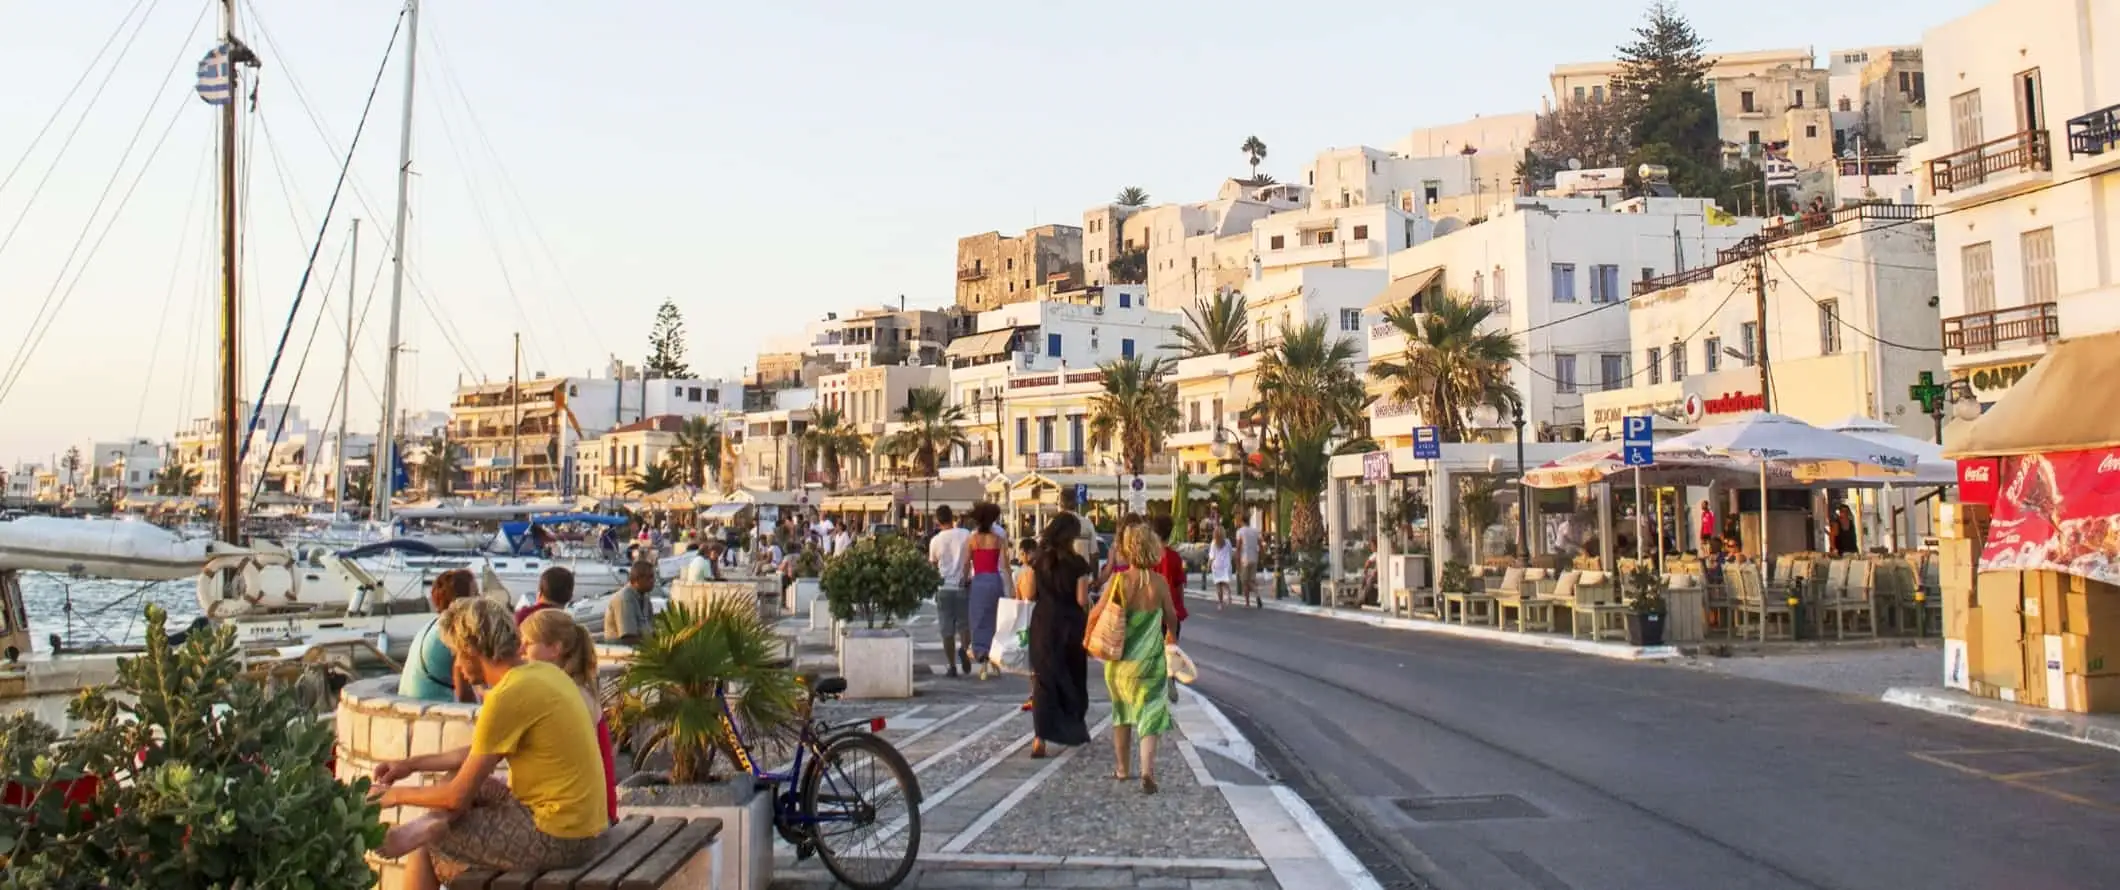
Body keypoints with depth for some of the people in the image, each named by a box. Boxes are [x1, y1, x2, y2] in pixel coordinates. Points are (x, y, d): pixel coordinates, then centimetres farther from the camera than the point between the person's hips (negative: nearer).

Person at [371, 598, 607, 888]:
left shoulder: (507, 697, -19)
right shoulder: (543, 672, 6)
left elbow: (459, 796, -12)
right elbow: (482, 754, 20)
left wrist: (399, 795, 5)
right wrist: (413, 764, 23)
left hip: (558, 839, -9)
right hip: (583, 825, 9)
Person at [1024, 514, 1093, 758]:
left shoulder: (1038, 559, -1)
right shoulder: (1077, 563, -11)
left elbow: (1031, 594, 1)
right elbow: (1082, 600, -12)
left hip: (1043, 624, 2)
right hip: (1070, 626, -2)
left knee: (1043, 679, 2)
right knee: (1073, 676, 18)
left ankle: (1040, 738, -8)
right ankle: (1075, 728, 34)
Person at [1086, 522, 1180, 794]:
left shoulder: (1119, 581, -12)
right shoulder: (1159, 582, -9)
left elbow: (1095, 614, -7)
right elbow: (1171, 616, 6)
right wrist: (1171, 635, 28)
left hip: (1120, 659, 1)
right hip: (1150, 660, -1)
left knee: (1121, 713, 19)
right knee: (1150, 714, 3)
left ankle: (1123, 769, 30)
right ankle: (1147, 770, -16)